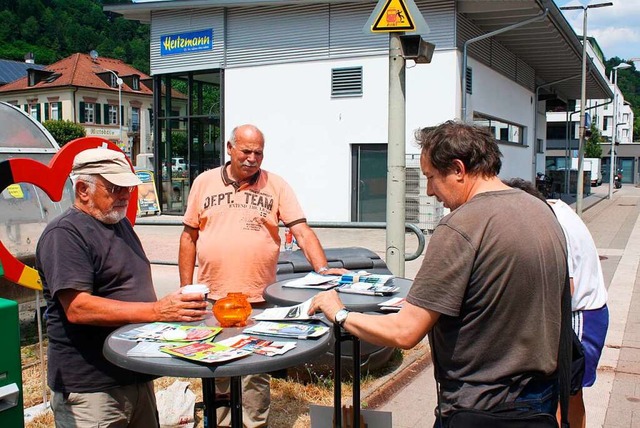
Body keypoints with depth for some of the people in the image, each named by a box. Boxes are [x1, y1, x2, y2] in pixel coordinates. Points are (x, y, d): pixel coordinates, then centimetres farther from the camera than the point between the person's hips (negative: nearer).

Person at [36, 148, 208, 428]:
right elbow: (78, 308, -25)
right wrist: (158, 311, -28)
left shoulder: (121, 223, 13)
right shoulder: (64, 234, -14)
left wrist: (178, 306, 8)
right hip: (90, 389, -8)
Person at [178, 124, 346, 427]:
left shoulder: (276, 186, 2)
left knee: (255, 373, 7)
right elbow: (189, 236, 10)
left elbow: (302, 231, -4)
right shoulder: (204, 182, 6)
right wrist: (186, 288, 6)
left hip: (258, 300, -1)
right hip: (212, 297, 2)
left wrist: (322, 269, -18)